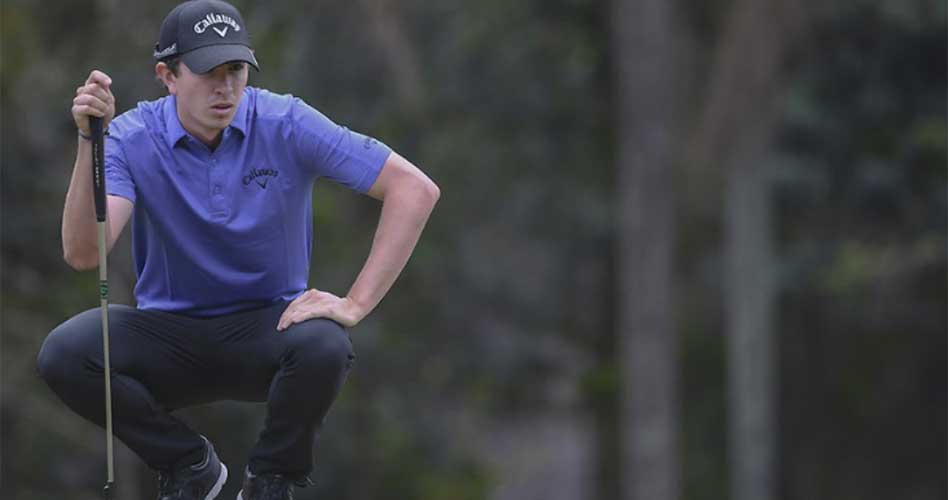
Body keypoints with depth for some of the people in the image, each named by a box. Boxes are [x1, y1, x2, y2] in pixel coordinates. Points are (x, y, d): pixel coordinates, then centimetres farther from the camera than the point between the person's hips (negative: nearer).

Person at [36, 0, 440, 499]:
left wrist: (355, 304, -22)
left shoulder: (287, 125, -14)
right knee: (63, 353, -28)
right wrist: (90, 142, -36)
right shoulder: (133, 138, -12)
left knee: (322, 346, -36)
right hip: (170, 335, 1)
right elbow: (82, 253, -25)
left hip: (267, 325, -1)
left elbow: (414, 189, -17)